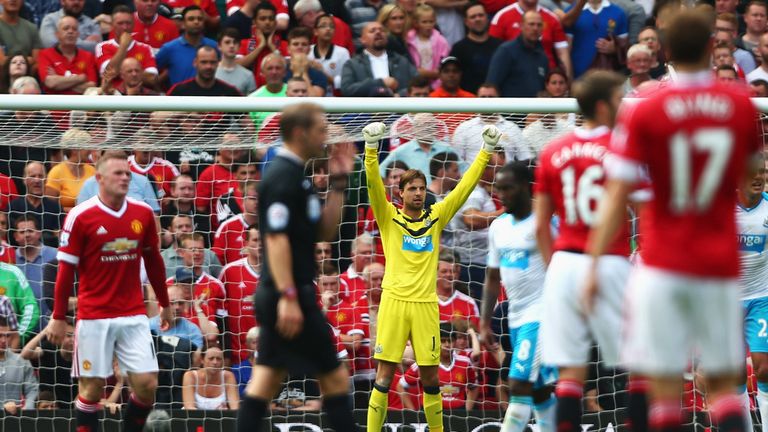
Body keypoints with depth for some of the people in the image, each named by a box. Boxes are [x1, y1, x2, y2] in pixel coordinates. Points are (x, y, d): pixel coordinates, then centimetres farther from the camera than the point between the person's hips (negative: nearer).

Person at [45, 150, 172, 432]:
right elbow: (66, 269, -4)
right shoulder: (80, 216, -8)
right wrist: (58, 318, -4)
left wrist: (165, 304, 19)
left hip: (133, 316, 3)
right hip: (94, 318, -3)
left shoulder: (143, 214, 3)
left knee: (147, 385, -3)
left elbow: (154, 261, 16)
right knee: (92, 388, 0)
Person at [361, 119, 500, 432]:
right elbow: (374, 184, -10)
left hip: (426, 303, 3)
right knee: (385, 373, -6)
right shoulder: (388, 217, 4)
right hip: (394, 301, -3)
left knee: (430, 376, 6)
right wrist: (372, 149, -24)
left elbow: (465, 186, 11)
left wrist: (486, 152, 5)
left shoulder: (436, 217, 12)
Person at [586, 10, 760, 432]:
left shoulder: (644, 114, -6)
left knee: (664, 382, 0)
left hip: (662, 266, -2)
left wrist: (594, 265, -7)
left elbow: (616, 198, -9)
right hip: (721, 265, 2)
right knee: (722, 382, 8)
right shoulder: (741, 104, 1)